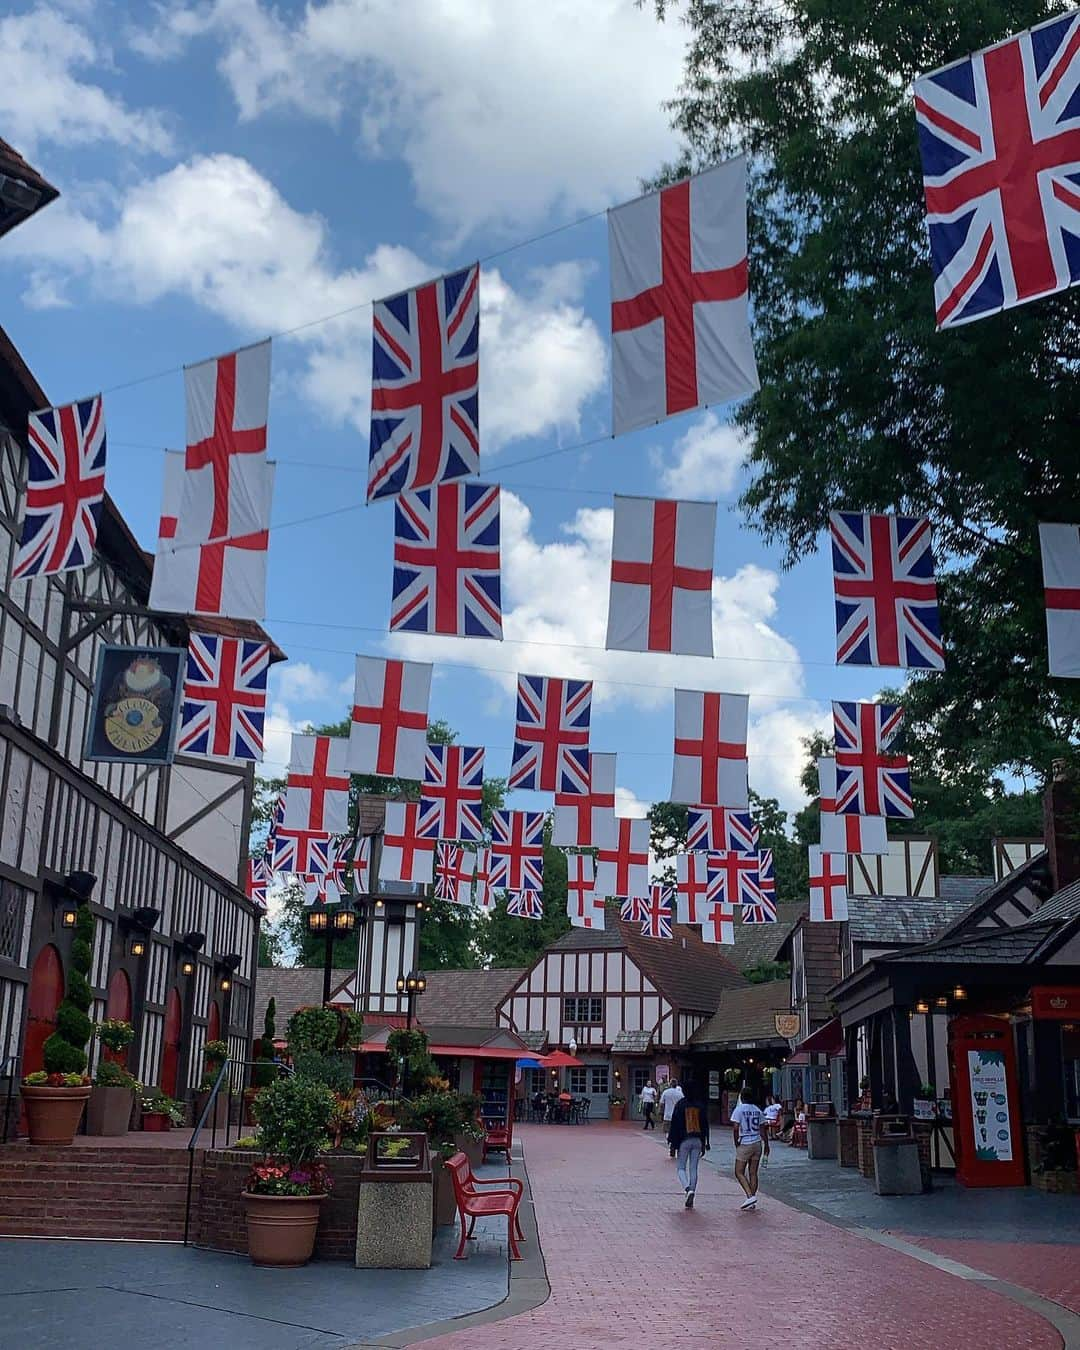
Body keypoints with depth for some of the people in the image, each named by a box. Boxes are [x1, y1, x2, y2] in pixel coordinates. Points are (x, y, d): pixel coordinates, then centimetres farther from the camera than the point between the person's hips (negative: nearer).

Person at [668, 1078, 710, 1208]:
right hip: (698, 1140, 3)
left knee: (681, 1167, 7)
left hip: (684, 1140, -3)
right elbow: (705, 1125, 6)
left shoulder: (680, 1104, -7)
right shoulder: (700, 1105, 2)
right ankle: (690, 1199, 7)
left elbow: (675, 1123, -7)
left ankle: (687, 1189, -19)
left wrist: (673, 1142, 0)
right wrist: (704, 1144, 13)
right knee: (693, 1168, 9)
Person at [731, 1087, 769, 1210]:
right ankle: (753, 1202, 12)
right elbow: (763, 1130, 9)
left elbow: (735, 1128, -16)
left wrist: (736, 1142, -4)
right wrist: (766, 1145, 18)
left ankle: (750, 1196, -12)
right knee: (753, 1173, 11)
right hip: (757, 1144, 5)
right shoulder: (758, 1110, 6)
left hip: (744, 1144, -5)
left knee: (739, 1173, 4)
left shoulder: (739, 1109, -9)